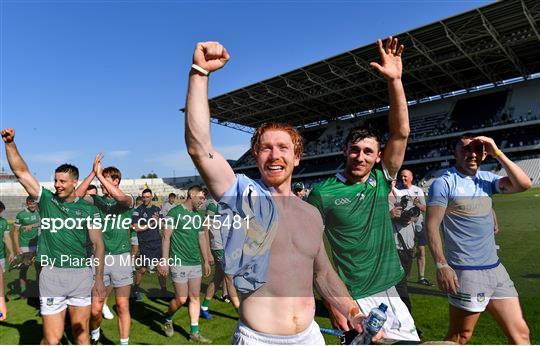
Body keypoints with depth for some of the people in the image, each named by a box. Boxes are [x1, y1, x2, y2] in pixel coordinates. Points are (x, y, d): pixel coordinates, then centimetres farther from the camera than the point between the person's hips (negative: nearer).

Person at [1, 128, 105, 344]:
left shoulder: (88, 209, 2)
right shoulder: (46, 199, 5)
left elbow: (98, 245, 1)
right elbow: (20, 172, 0)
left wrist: (99, 279, -4)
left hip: (82, 274, 0)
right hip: (52, 274, 0)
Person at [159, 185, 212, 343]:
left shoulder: (198, 216, 11)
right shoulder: (175, 212, -8)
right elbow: (166, 237, -9)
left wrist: (206, 261, 15)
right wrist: (165, 261, -13)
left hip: (196, 263, 6)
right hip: (179, 263, -6)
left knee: (195, 297, 8)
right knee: (181, 299, -2)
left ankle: (195, 332, 18)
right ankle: (168, 319, 28)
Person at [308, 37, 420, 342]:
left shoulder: (381, 180, 1)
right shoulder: (323, 193, -11)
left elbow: (401, 133, -7)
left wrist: (395, 80, -15)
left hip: (391, 294, 5)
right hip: (356, 302, -5)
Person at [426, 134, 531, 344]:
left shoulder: (486, 178, 9)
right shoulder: (443, 183, -9)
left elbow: (523, 184, -2)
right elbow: (432, 226, -14)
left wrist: (497, 153, -5)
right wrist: (441, 266, -21)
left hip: (495, 268, 6)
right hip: (465, 272, -6)